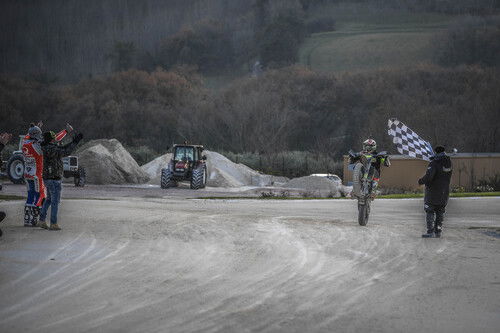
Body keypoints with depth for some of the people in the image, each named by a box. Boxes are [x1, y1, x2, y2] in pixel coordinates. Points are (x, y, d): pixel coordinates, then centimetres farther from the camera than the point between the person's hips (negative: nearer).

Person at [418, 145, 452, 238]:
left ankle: (430, 231, -9)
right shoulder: (448, 163, 3)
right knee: (440, 211, 14)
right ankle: (438, 231, 12)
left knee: (430, 211, -1)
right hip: (444, 191, 6)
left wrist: (421, 181, -9)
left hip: (433, 191, -6)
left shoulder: (434, 163, -18)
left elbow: (429, 176, -29)